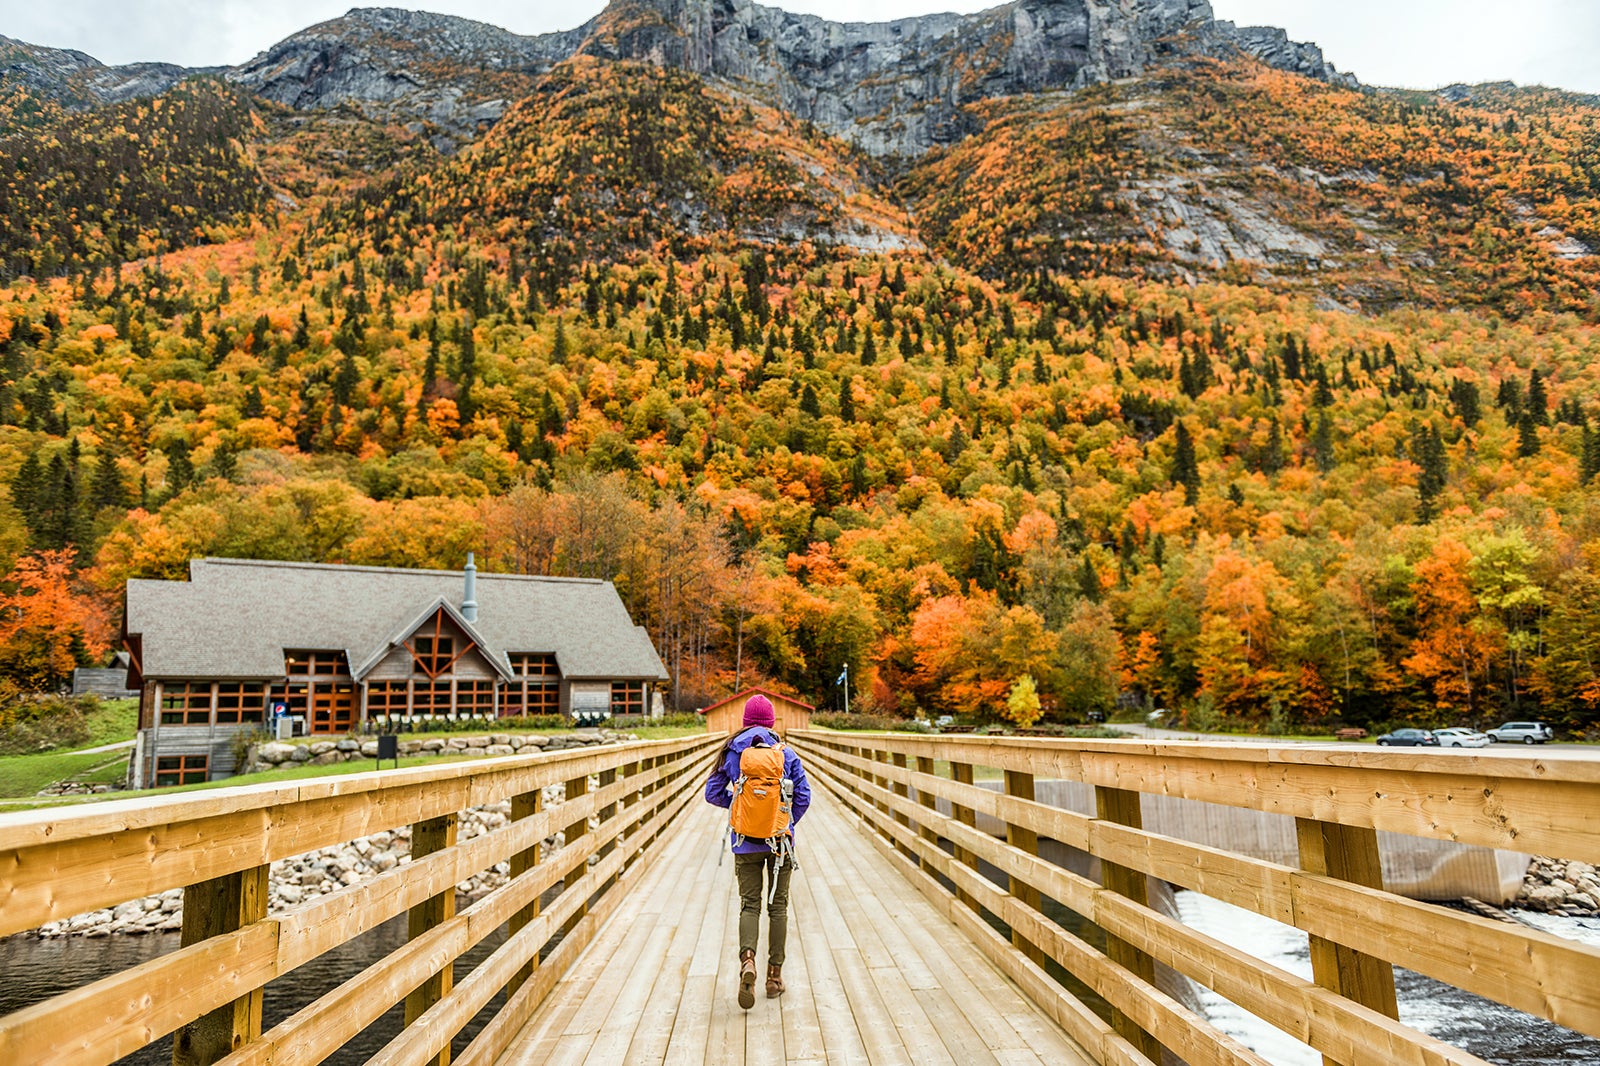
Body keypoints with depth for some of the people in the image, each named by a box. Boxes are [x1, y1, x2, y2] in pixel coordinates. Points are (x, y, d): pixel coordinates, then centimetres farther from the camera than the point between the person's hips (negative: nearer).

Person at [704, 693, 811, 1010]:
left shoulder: (731, 752, -2)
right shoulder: (786, 752, -2)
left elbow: (712, 793, 1)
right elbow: (803, 795, -2)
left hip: (746, 842, 0)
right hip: (780, 840, 0)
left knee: (749, 903, 8)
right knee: (778, 905, 11)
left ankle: (747, 959, -17)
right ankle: (774, 974, 14)